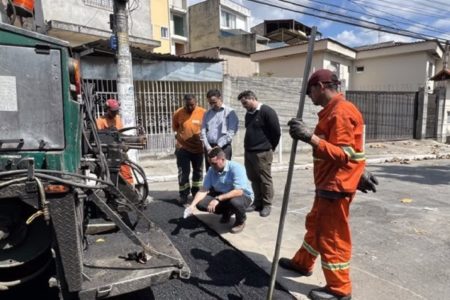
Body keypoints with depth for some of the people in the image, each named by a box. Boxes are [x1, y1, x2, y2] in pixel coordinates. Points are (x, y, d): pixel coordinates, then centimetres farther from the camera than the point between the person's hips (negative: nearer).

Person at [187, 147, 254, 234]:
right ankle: (227, 213, 13)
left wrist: (218, 199, -40)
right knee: (200, 203, -13)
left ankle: (240, 221, -4)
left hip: (243, 196, -6)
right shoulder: (211, 170, -10)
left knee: (235, 202, -41)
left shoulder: (236, 168, -27)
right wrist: (192, 205, -25)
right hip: (222, 195, 6)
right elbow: (203, 190, -10)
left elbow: (238, 191, -35)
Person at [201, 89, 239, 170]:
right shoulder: (207, 113, 13)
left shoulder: (230, 112, -1)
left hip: (224, 147, -4)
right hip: (209, 147, 5)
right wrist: (208, 147, -6)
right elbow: (203, 131, 6)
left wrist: (219, 146, -14)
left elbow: (231, 133, -10)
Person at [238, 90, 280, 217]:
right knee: (254, 179, 13)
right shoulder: (248, 114, 14)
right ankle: (258, 202, 24)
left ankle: (266, 205, 11)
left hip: (262, 153, -8)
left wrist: (270, 147, 0)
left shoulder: (267, 111, -11)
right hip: (248, 152, 8)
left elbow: (276, 132, -10)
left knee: (265, 180, 0)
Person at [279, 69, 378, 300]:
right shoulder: (333, 111, 13)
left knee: (332, 236, 1)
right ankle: (303, 263, 42)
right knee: (315, 224, 23)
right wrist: (359, 174, 22)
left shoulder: (340, 112, -20)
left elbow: (344, 154, -27)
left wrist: (310, 137, -34)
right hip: (328, 183, 11)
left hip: (337, 186, -11)